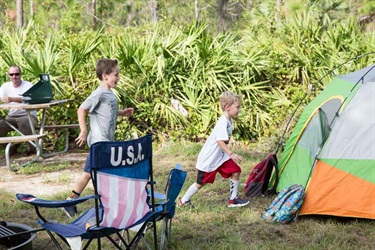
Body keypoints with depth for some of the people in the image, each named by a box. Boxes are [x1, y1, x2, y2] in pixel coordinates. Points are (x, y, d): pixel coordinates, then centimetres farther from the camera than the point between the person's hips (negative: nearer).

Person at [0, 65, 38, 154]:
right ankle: (11, 147, 4)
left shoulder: (28, 85, -6)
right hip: (11, 117, 4)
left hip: (28, 115, -4)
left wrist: (11, 99, -43)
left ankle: (31, 147, -10)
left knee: (24, 124, -37)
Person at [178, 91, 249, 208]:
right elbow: (220, 141, -34)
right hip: (209, 158, -8)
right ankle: (183, 201, 23)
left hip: (221, 156, 9)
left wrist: (229, 154, 21)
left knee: (235, 171, -3)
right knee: (201, 183, 4)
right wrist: (231, 154, -40)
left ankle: (233, 199, 8)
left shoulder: (229, 120, 3)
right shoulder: (222, 122, -26)